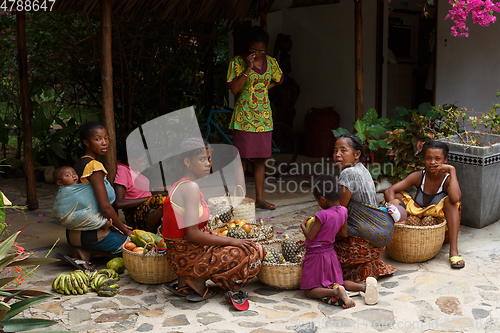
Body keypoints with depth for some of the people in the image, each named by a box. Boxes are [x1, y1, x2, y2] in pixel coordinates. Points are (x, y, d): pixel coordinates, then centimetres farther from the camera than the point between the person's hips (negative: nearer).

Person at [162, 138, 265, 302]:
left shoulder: (181, 185, 11)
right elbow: (193, 234, -24)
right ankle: (198, 281, 0)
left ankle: (185, 283, 11)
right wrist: (230, 241, -15)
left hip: (180, 256, 9)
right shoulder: (190, 187, -19)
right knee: (252, 253, -5)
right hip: (189, 257, -9)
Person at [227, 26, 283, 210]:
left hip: (264, 118, 4)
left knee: (261, 159, 7)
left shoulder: (271, 62, 7)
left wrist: (264, 89, 9)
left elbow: (279, 80, 25)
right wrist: (248, 68, -19)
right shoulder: (238, 62, -5)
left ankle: (259, 198, 14)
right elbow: (234, 88, -14)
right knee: (242, 159, -4)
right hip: (244, 117, -4)